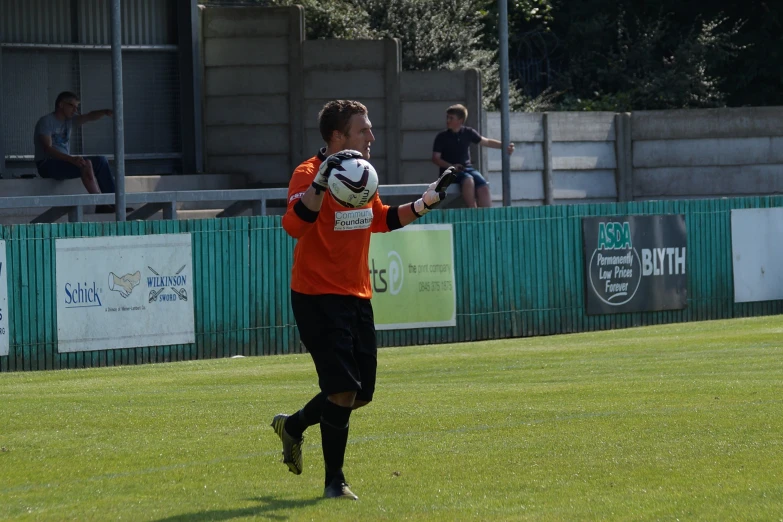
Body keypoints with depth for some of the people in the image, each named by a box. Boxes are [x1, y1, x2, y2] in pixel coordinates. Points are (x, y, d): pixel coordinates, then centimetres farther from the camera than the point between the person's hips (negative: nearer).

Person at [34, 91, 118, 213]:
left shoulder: (69, 120, 14)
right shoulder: (46, 122, -9)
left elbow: (89, 117, 0)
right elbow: (48, 148, -21)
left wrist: (105, 112, -24)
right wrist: (71, 159, -33)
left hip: (64, 161, 9)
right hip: (47, 165, -9)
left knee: (101, 160, -3)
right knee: (86, 164, -29)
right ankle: (100, 204, -33)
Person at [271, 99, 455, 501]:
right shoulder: (309, 174, -17)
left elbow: (381, 220, 26)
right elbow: (294, 225, -32)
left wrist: (425, 203, 15)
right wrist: (320, 182, -42)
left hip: (357, 295, 8)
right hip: (318, 297, -8)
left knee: (360, 393, 11)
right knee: (343, 390, -11)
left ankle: (292, 426, 35)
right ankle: (334, 482, 1)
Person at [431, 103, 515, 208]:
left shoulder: (468, 133, 9)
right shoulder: (441, 137, 0)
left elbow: (486, 142, 12)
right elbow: (435, 158, -2)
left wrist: (504, 145, -2)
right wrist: (451, 166, -18)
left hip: (467, 168, 4)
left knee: (483, 187, -24)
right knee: (468, 180, -35)